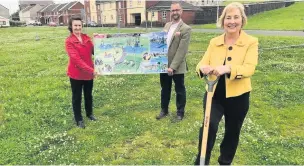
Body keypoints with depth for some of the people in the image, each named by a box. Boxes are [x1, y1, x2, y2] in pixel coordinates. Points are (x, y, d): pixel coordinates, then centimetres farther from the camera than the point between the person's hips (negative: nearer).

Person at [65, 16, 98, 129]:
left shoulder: (86, 38, 5)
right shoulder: (69, 41, -13)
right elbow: (76, 58, -23)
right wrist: (91, 70, -30)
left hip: (89, 72, 5)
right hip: (76, 73, -5)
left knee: (88, 95, 20)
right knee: (77, 97, 10)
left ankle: (89, 113, 40)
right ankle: (78, 119, 25)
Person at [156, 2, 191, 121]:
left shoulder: (186, 29, -12)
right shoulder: (167, 25, 10)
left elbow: (182, 50, -17)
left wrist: (172, 67, -21)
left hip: (177, 67, -6)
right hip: (164, 64, 6)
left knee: (179, 90, 10)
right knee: (165, 89, 18)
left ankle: (180, 112, 27)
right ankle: (164, 110, 36)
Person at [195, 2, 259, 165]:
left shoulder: (251, 42, -6)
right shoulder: (214, 42, 3)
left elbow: (249, 68, -20)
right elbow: (202, 63, -2)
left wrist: (227, 68, -39)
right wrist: (203, 68, -28)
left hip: (237, 96, -1)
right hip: (214, 94, 1)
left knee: (232, 132, 15)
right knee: (209, 125, -21)